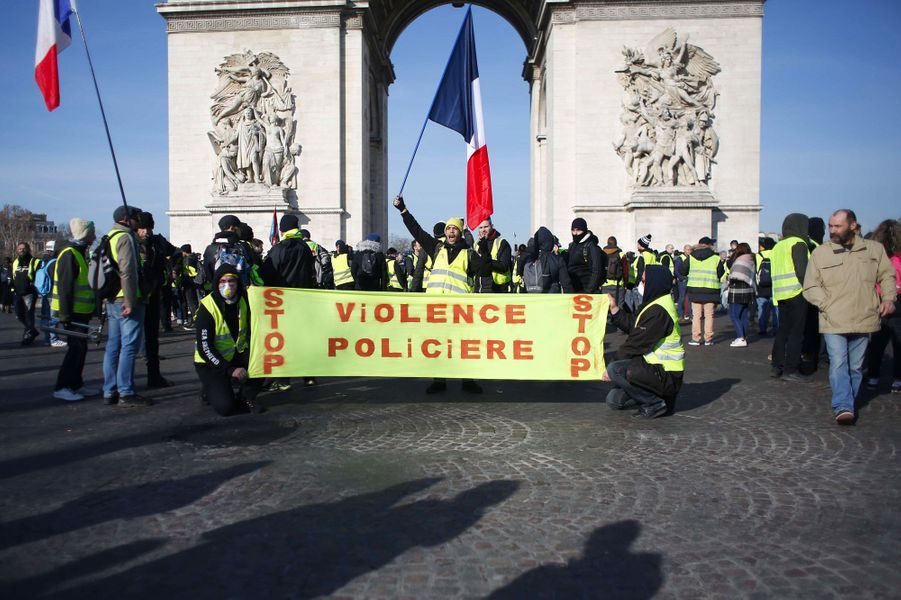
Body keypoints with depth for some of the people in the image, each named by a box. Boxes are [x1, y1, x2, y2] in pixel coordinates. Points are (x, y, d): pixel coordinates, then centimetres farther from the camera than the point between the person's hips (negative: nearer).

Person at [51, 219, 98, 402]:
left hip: (80, 311, 10)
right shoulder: (69, 254, -15)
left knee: (80, 348, 13)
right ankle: (61, 388, -2)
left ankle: (76, 385, 21)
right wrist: (65, 314, -24)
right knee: (76, 348, -8)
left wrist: (92, 309, 22)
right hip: (73, 312, -10)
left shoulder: (79, 252, 17)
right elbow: (64, 286, -21)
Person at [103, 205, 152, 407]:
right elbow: (128, 272, -20)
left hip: (112, 300, 9)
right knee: (129, 346, -6)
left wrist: (108, 299, 22)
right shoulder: (126, 238, -10)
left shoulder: (109, 238, 19)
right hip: (126, 300, -9)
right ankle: (126, 393, -5)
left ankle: (110, 392, 17)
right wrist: (130, 302, -21)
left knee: (113, 346, 12)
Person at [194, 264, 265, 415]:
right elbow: (204, 348, -21)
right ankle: (209, 389, 14)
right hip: (210, 362, -5)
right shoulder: (207, 308, -20)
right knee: (225, 406, -20)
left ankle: (246, 397, 1)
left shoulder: (243, 302, -5)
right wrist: (230, 370, -25)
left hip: (237, 354, 5)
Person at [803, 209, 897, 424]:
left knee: (856, 366, 11)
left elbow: (887, 276, 15)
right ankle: (843, 407, -12)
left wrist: (889, 298, -2)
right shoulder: (820, 253, 1)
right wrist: (827, 305, -12)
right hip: (833, 322, -2)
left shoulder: (875, 249, 8)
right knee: (838, 364, -11)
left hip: (863, 320, 2)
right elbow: (810, 287, 2)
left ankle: (847, 404, 23)